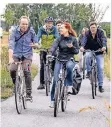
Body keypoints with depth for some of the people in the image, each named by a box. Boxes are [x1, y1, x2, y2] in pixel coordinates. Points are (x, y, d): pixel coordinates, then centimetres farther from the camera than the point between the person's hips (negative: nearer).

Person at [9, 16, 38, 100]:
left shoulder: (31, 31, -5)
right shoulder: (14, 31, -9)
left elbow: (36, 44, 4)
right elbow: (11, 45, -18)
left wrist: (35, 45, -21)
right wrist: (10, 58, -30)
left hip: (27, 55, 0)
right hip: (16, 54, 0)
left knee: (26, 71, -23)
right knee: (12, 70, -23)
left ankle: (29, 94, -18)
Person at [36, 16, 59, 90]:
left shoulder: (54, 29, -8)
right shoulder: (41, 29, -8)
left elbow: (57, 37, -19)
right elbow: (38, 37, -21)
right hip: (43, 49, 0)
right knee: (42, 66, -5)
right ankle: (41, 83, -2)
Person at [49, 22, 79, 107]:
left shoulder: (73, 39, 1)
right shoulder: (59, 39, 2)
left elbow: (77, 51, 4)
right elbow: (54, 47, -15)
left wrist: (72, 47, -17)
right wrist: (51, 54, -34)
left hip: (70, 59, -1)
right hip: (60, 59, 1)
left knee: (69, 66, -39)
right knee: (56, 80, -6)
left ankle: (68, 84, -17)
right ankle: (53, 100, 7)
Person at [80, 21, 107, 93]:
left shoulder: (100, 32, -10)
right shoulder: (87, 34, -7)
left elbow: (104, 39, -25)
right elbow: (84, 40, -24)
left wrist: (104, 46, -46)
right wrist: (82, 46, -45)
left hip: (99, 52, 0)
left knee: (100, 68, -7)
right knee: (87, 55, -35)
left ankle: (100, 85, 2)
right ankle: (89, 71, -15)